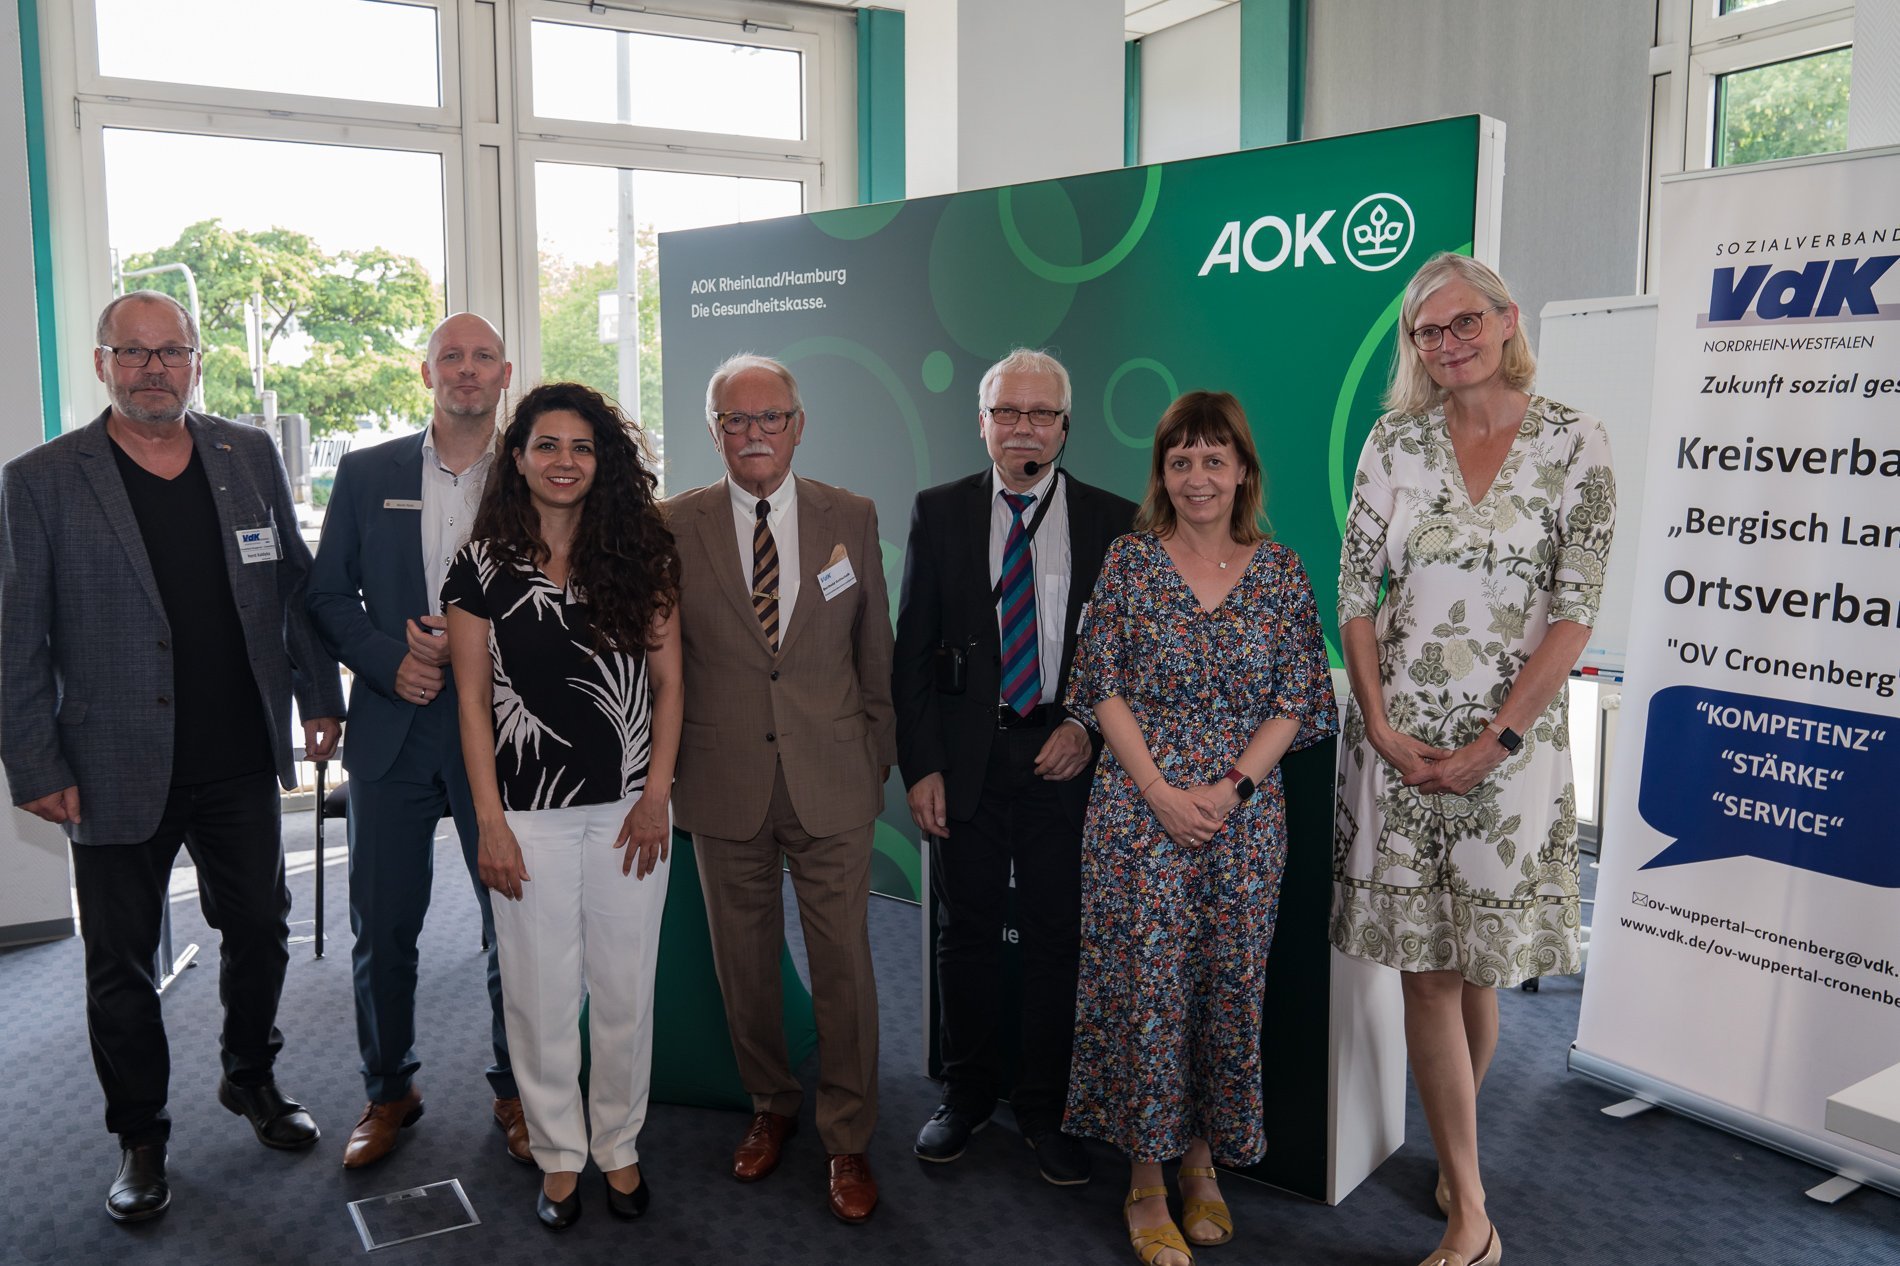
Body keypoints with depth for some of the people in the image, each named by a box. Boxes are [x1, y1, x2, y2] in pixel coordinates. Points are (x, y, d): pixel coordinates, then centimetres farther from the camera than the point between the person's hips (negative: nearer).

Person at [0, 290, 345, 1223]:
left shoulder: (250, 458, 4)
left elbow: (295, 585, 10)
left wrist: (319, 695, 6)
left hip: (242, 763, 3)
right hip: (118, 774, -2)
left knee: (260, 931, 14)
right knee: (121, 965, 11)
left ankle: (251, 1078, 38)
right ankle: (139, 1137, 29)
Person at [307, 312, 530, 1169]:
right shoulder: (366, 474, 6)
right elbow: (328, 594, 6)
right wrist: (390, 662, -10)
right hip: (393, 731, 2)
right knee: (382, 928, 10)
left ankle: (516, 1090, 26)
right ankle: (389, 1091, 29)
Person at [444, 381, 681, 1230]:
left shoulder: (641, 554, 2)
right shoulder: (485, 564, -1)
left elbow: (668, 682, 3)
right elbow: (473, 700, 0)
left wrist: (656, 798, -4)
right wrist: (490, 823, -5)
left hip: (628, 809, 1)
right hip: (531, 815, -1)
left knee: (623, 990, 10)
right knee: (540, 994, 9)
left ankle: (620, 1145, 29)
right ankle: (558, 1154, 28)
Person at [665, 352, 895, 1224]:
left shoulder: (851, 519, 1)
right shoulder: (675, 525, -1)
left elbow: (875, 651, 7)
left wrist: (878, 755, 8)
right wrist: (666, 768, 2)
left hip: (830, 781, 0)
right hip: (725, 785, 1)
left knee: (843, 962, 5)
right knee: (743, 960, 15)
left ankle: (848, 1141, 23)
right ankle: (770, 1107, 37)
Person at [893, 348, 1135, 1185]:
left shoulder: (1113, 521, 2)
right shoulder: (940, 512, 3)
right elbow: (912, 649, 2)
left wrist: (1088, 726, -9)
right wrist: (921, 766, -4)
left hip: (1063, 759, 0)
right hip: (965, 759, 1)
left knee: (1056, 938, 7)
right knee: (966, 933, 12)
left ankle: (1043, 1108, 25)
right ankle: (968, 1094, 31)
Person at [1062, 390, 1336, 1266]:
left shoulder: (1281, 573, 4)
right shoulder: (1129, 562, 0)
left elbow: (1295, 702, 2)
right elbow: (1104, 690, -2)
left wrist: (1232, 785, -11)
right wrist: (1161, 791, -11)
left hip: (1245, 816, 2)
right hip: (1139, 810, -1)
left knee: (1229, 988, 9)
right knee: (1146, 987, 0)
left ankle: (1202, 1162, 28)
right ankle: (1146, 1183, 16)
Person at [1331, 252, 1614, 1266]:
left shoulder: (1573, 442, -2)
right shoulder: (1395, 441, 4)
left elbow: (1574, 611, -6)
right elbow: (1355, 588, 4)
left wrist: (1495, 743, -10)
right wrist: (1381, 726, -6)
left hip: (1512, 741, -1)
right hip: (1399, 736, 2)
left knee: (1480, 968, 7)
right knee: (1427, 970, 3)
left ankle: (1456, 1150, 34)